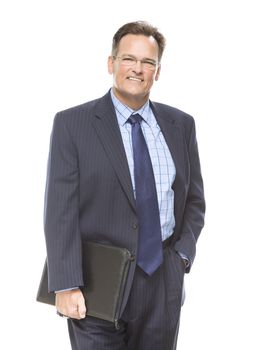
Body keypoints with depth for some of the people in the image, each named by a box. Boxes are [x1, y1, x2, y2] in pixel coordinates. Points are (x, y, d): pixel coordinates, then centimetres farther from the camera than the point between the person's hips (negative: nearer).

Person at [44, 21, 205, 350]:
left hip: (164, 283, 4)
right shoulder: (72, 124, -5)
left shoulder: (181, 124, 7)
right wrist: (67, 286, -15)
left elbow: (194, 198, 14)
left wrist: (182, 254, -1)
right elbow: (60, 210, -9)